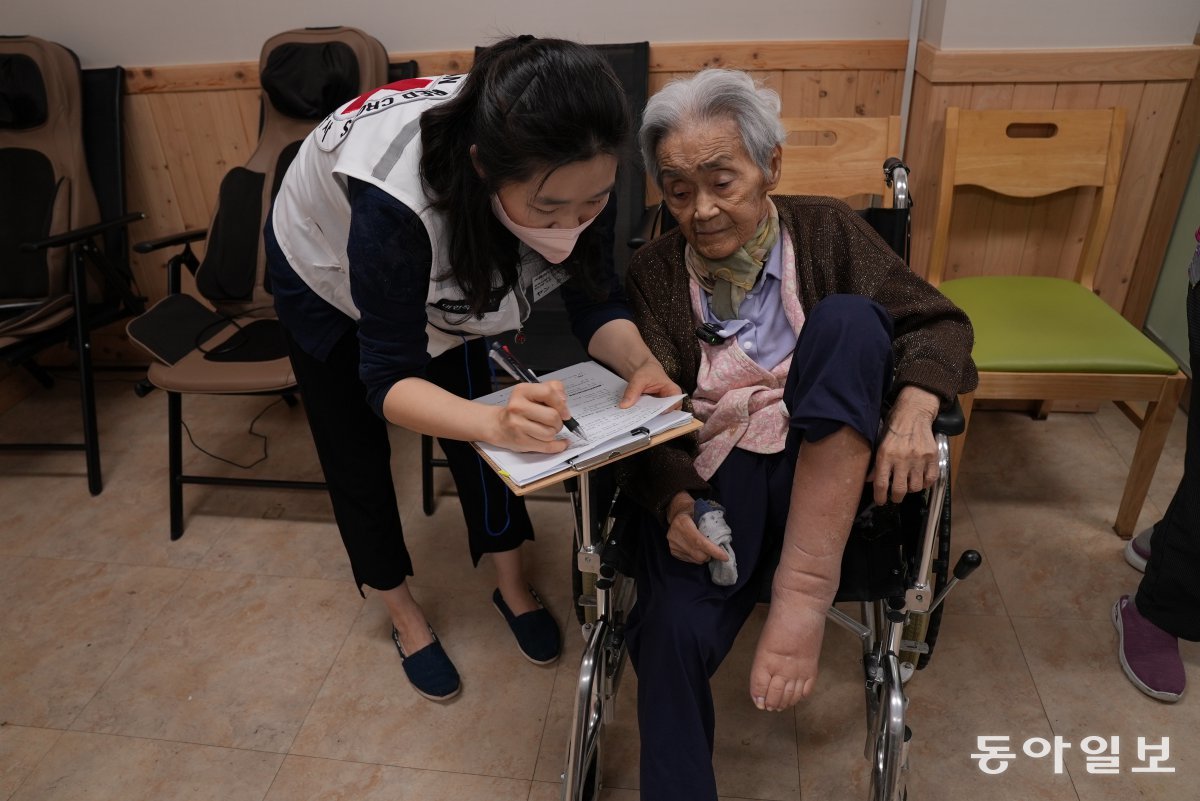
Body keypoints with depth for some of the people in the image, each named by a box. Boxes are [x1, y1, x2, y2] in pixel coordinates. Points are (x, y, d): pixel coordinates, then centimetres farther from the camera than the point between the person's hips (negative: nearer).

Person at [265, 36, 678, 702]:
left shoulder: (568, 174, -33)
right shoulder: (396, 198, -47)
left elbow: (596, 301, -23)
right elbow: (387, 378, -41)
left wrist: (640, 363, -46)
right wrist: (496, 423, -60)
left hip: (449, 273, 4)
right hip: (324, 271, -3)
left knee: (474, 420, 6)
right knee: (355, 453, 6)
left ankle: (511, 582, 28)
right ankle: (404, 615, 29)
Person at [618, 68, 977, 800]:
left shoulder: (827, 231, 5)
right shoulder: (654, 273, 5)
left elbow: (938, 322, 2)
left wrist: (914, 406, -20)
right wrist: (675, 502, -19)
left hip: (822, 477, 1)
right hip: (713, 483, 0)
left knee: (847, 318, -26)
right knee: (673, 635, -29)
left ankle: (806, 583, -29)